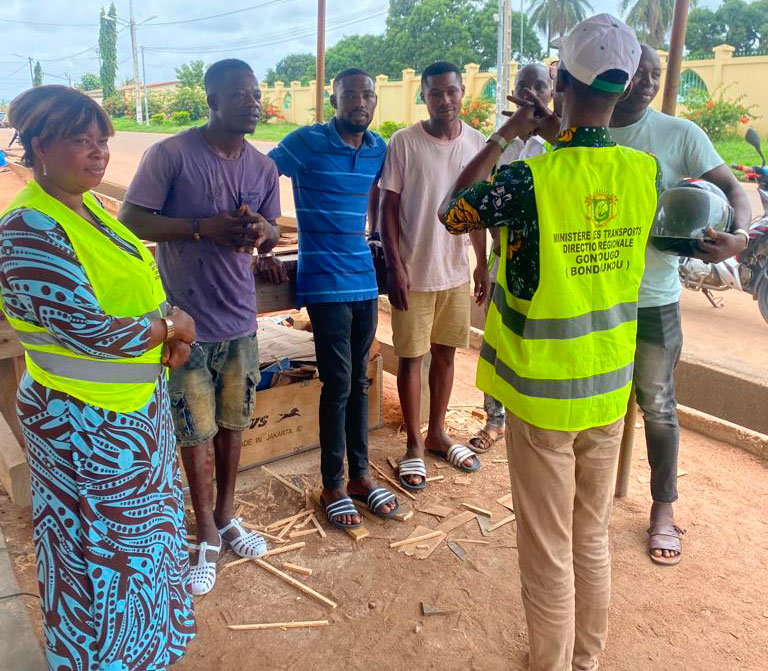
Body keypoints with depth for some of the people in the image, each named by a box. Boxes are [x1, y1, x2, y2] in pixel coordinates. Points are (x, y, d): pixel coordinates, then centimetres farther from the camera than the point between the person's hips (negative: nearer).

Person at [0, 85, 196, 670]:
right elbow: (90, 330, -28)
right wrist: (173, 327, -13)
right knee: (100, 553, 12)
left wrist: (172, 327, -5)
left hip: (140, 405, 9)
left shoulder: (87, 206, 4)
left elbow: (138, 285, 14)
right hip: (89, 425, -9)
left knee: (139, 532, 25)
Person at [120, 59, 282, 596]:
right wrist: (203, 227, -22)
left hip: (241, 318, 5)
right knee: (197, 431, 7)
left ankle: (227, 515, 37)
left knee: (233, 422, 16)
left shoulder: (263, 167, 4)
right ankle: (208, 536, 26)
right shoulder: (172, 154, -12)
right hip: (186, 319, -4)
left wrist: (263, 232, -13)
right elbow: (131, 219, -11)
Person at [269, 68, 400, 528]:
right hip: (325, 283, -5)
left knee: (358, 381, 12)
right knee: (338, 383, -3)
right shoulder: (307, 142, -7)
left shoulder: (379, 149, 9)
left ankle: (360, 474, 26)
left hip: (365, 280, 5)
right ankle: (333, 485, 14)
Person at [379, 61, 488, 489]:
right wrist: (395, 266, -13)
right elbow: (388, 209, -7)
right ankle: (414, 445, 20)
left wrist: (483, 264, 8)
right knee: (411, 357, 5)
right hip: (414, 272, -4)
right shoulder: (404, 143, -9)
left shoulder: (477, 143, 3)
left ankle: (437, 433, 31)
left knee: (446, 353, 14)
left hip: (457, 271, 4)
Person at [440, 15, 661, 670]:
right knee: (593, 540, 22)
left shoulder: (530, 178, -20)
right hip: (609, 391, 5)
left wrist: (504, 137, 3)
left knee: (547, 552, 12)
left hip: (542, 396, -5)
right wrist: (558, 135, 14)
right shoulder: (645, 172, -4)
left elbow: (452, 213, -2)